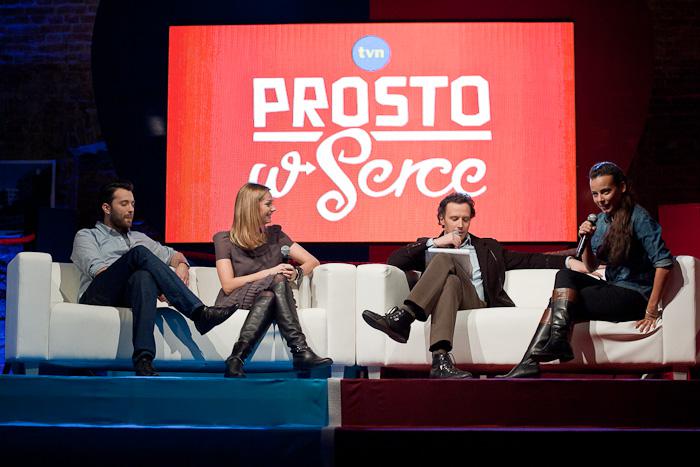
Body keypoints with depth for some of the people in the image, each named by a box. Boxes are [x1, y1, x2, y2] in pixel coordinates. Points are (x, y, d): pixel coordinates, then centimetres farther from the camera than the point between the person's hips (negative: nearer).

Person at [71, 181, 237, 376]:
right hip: (97, 297, -3)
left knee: (143, 277, -37)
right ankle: (199, 313, -41)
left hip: (130, 296, 3)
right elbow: (98, 270, 0)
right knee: (139, 252, -30)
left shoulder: (138, 238, 36)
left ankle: (143, 359, -56)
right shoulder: (87, 236, 19)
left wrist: (182, 266, 8)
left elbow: (175, 255, 37)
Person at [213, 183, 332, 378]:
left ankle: (237, 359, -41)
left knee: (271, 294, -34)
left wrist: (297, 272, -11)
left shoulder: (274, 235, 15)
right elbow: (228, 285, -9)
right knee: (277, 282, -32)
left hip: (267, 299, 4)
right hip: (234, 302, -4)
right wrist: (269, 273, -16)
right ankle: (300, 350, -43)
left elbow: (312, 261, 12)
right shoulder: (224, 239, 2)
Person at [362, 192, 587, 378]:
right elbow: (394, 261, 11)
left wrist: (568, 261, 7)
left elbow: (529, 260, 22)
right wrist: (434, 243, 3)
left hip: (478, 303, 0)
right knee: (450, 282, -36)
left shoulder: (488, 248, 32)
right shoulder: (429, 247, 28)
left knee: (445, 260, -26)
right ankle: (441, 358, -55)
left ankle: (404, 316, -47)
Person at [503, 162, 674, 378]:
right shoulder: (601, 220, 11)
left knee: (564, 301, -21)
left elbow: (664, 262, -17)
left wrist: (652, 309, -20)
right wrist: (587, 241, -8)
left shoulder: (638, 218, -11)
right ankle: (558, 338, -35)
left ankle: (530, 363, -25)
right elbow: (591, 267, 13)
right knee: (565, 275, -18)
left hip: (634, 296, -7)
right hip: (611, 287, 7)